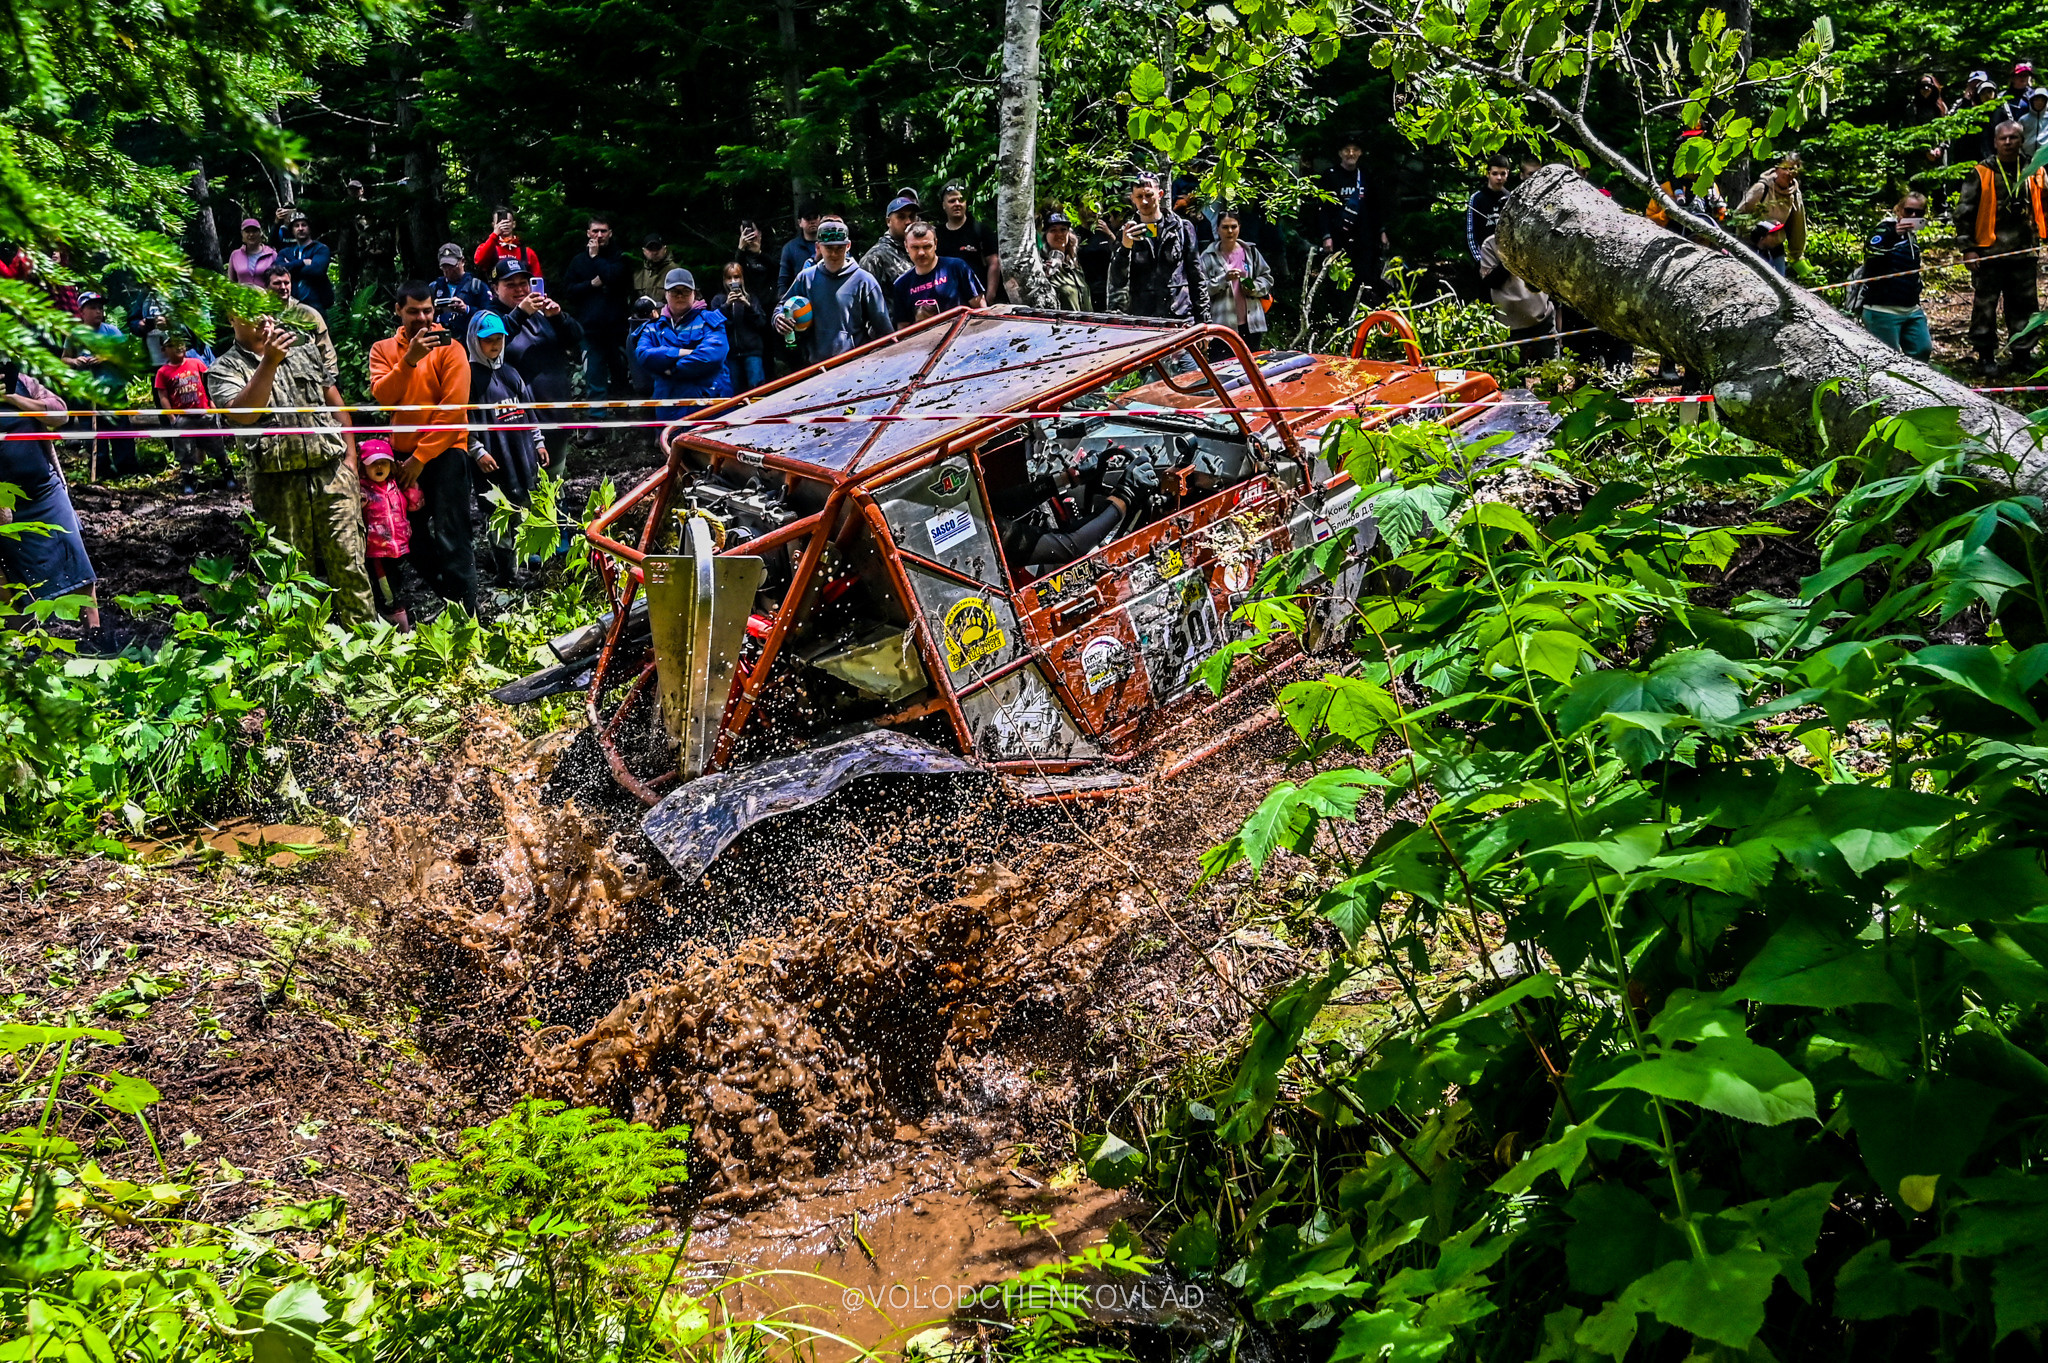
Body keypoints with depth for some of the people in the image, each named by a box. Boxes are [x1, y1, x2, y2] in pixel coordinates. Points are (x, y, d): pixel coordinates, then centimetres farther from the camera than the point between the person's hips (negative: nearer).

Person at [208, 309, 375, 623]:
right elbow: (243, 413, -16)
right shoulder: (225, 369, 3)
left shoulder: (304, 350, 14)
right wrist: (268, 363, -22)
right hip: (278, 487, -2)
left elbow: (335, 402, 16)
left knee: (349, 563, 0)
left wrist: (349, 456, 8)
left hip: (331, 473, 2)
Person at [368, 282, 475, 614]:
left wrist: (421, 456, -11)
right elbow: (382, 395, -8)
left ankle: (466, 614, -7)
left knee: (450, 538, -10)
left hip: (444, 452, -5)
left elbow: (453, 407, -10)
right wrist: (409, 359, -21)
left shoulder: (449, 348, -4)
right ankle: (445, 597, 23)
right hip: (403, 454, 5)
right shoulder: (383, 349, 9)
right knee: (411, 536, 11)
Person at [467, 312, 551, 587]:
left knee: (523, 509, 10)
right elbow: (464, 419, -9)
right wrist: (477, 451, -15)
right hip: (492, 457, -7)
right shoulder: (469, 374, -4)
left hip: (521, 452, 7)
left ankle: (513, 569, 20)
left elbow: (528, 410, 22)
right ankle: (505, 573, 0)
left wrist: (538, 442, 18)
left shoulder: (510, 373, 16)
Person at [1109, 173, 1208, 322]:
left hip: (1180, 316, 0)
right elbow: (1117, 281, 1)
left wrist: (1203, 316, 6)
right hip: (1139, 319, 0)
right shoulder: (1126, 234, 10)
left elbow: (1196, 275, 11)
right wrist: (1124, 248, -15)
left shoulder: (1181, 228, 9)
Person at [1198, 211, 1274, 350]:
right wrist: (1224, 279, -18)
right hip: (1222, 322, -3)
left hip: (1251, 322, 3)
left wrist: (1254, 288, -3)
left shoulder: (1251, 251, 11)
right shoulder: (1209, 256, 2)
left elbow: (1267, 277, 17)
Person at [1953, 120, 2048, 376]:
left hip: (2023, 253, 4)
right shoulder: (1981, 173, -2)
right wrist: (1968, 248, -8)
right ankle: (1986, 356, 8)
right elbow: (1963, 211, -3)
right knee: (1985, 305, 0)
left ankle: (2023, 353, 18)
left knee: (2024, 305, 8)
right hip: (1988, 252, -3)